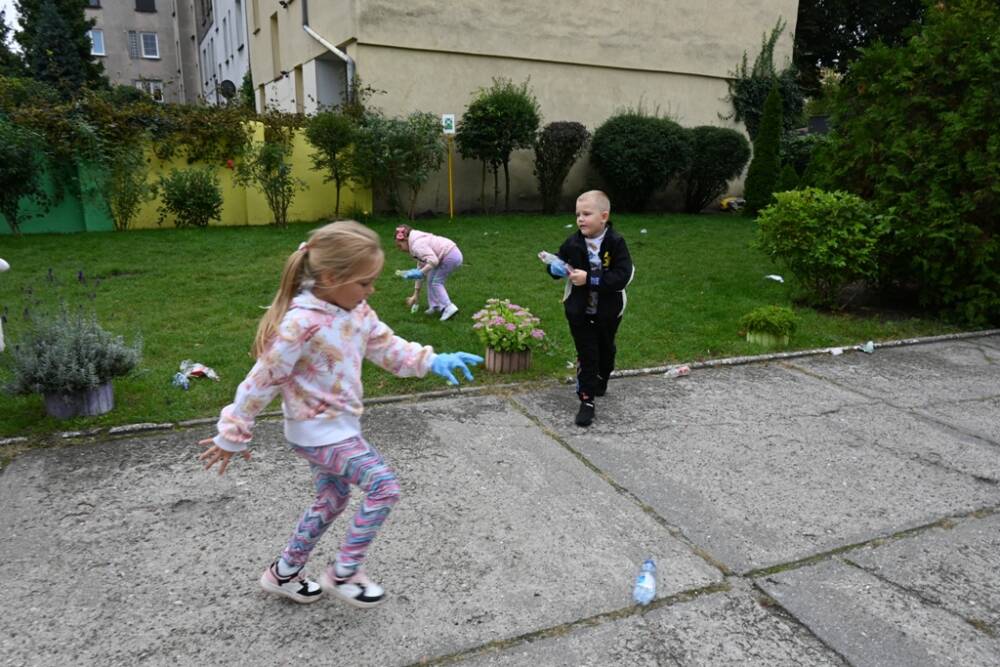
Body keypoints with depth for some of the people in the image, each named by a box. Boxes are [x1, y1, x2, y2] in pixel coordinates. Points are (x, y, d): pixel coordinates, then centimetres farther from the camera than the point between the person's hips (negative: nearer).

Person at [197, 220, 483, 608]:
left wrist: (431, 361, -10)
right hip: (317, 431, -9)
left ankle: (283, 574, 41)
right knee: (384, 486, -12)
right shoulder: (301, 324, -28)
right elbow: (261, 382, -20)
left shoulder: (357, 311, -3)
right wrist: (232, 437, -11)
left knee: (331, 501, 21)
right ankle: (343, 573, 8)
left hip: (338, 425, 9)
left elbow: (386, 347, 7)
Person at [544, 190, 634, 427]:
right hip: (579, 310, 0)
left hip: (608, 311, 0)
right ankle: (587, 400, 6)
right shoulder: (573, 243, -10)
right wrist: (555, 268, -20)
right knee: (586, 354, 1)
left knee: (605, 349, 23)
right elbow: (559, 264, 5)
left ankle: (600, 381, 50)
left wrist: (589, 279, -31)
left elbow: (622, 276, -26)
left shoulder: (616, 243, -17)